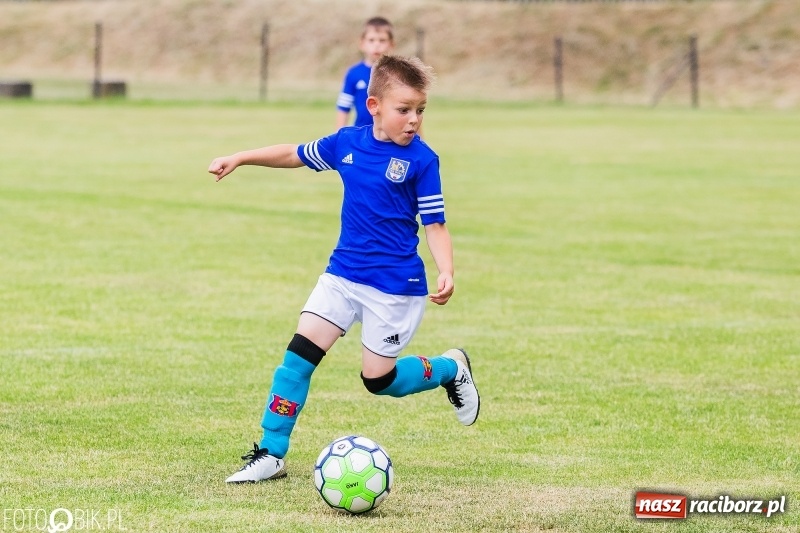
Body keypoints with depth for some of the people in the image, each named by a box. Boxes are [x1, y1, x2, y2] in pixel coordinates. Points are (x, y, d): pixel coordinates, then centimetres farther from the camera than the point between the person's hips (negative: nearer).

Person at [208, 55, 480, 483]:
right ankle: (271, 455, 1)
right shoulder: (347, 143, 0)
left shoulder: (421, 160, -11)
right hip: (342, 274, 4)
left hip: (395, 286, -4)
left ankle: (451, 368, 30)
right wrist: (239, 158, 16)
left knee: (379, 380, 2)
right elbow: (295, 155, 17)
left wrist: (446, 273, -24)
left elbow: (435, 225, -9)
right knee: (299, 353, -5)